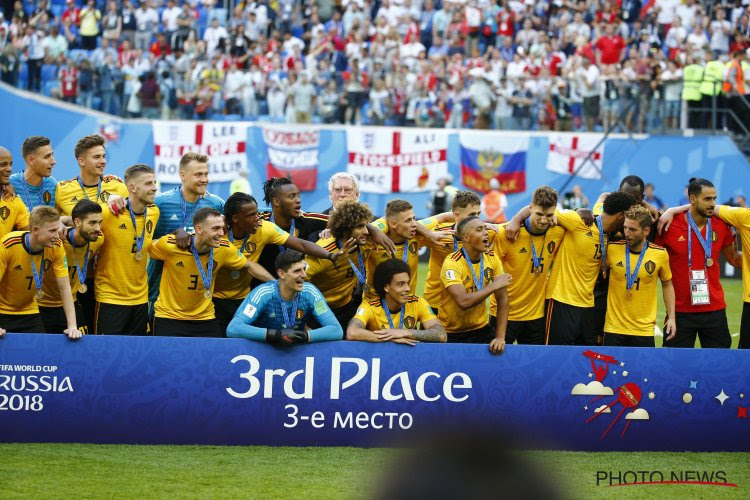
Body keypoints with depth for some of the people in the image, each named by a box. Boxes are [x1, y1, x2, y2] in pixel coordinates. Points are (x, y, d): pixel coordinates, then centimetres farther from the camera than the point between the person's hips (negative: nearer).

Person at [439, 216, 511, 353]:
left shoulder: (492, 258, -3)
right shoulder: (452, 264, -18)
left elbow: (502, 299, -3)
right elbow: (463, 302, -31)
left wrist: (500, 337, -11)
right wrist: (494, 285, -22)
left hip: (481, 329, 4)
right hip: (452, 334, -4)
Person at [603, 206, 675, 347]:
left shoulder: (660, 254, -2)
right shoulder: (612, 249, -4)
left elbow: (667, 284, 11)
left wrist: (671, 317, 7)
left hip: (644, 330, 0)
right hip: (614, 329, 0)